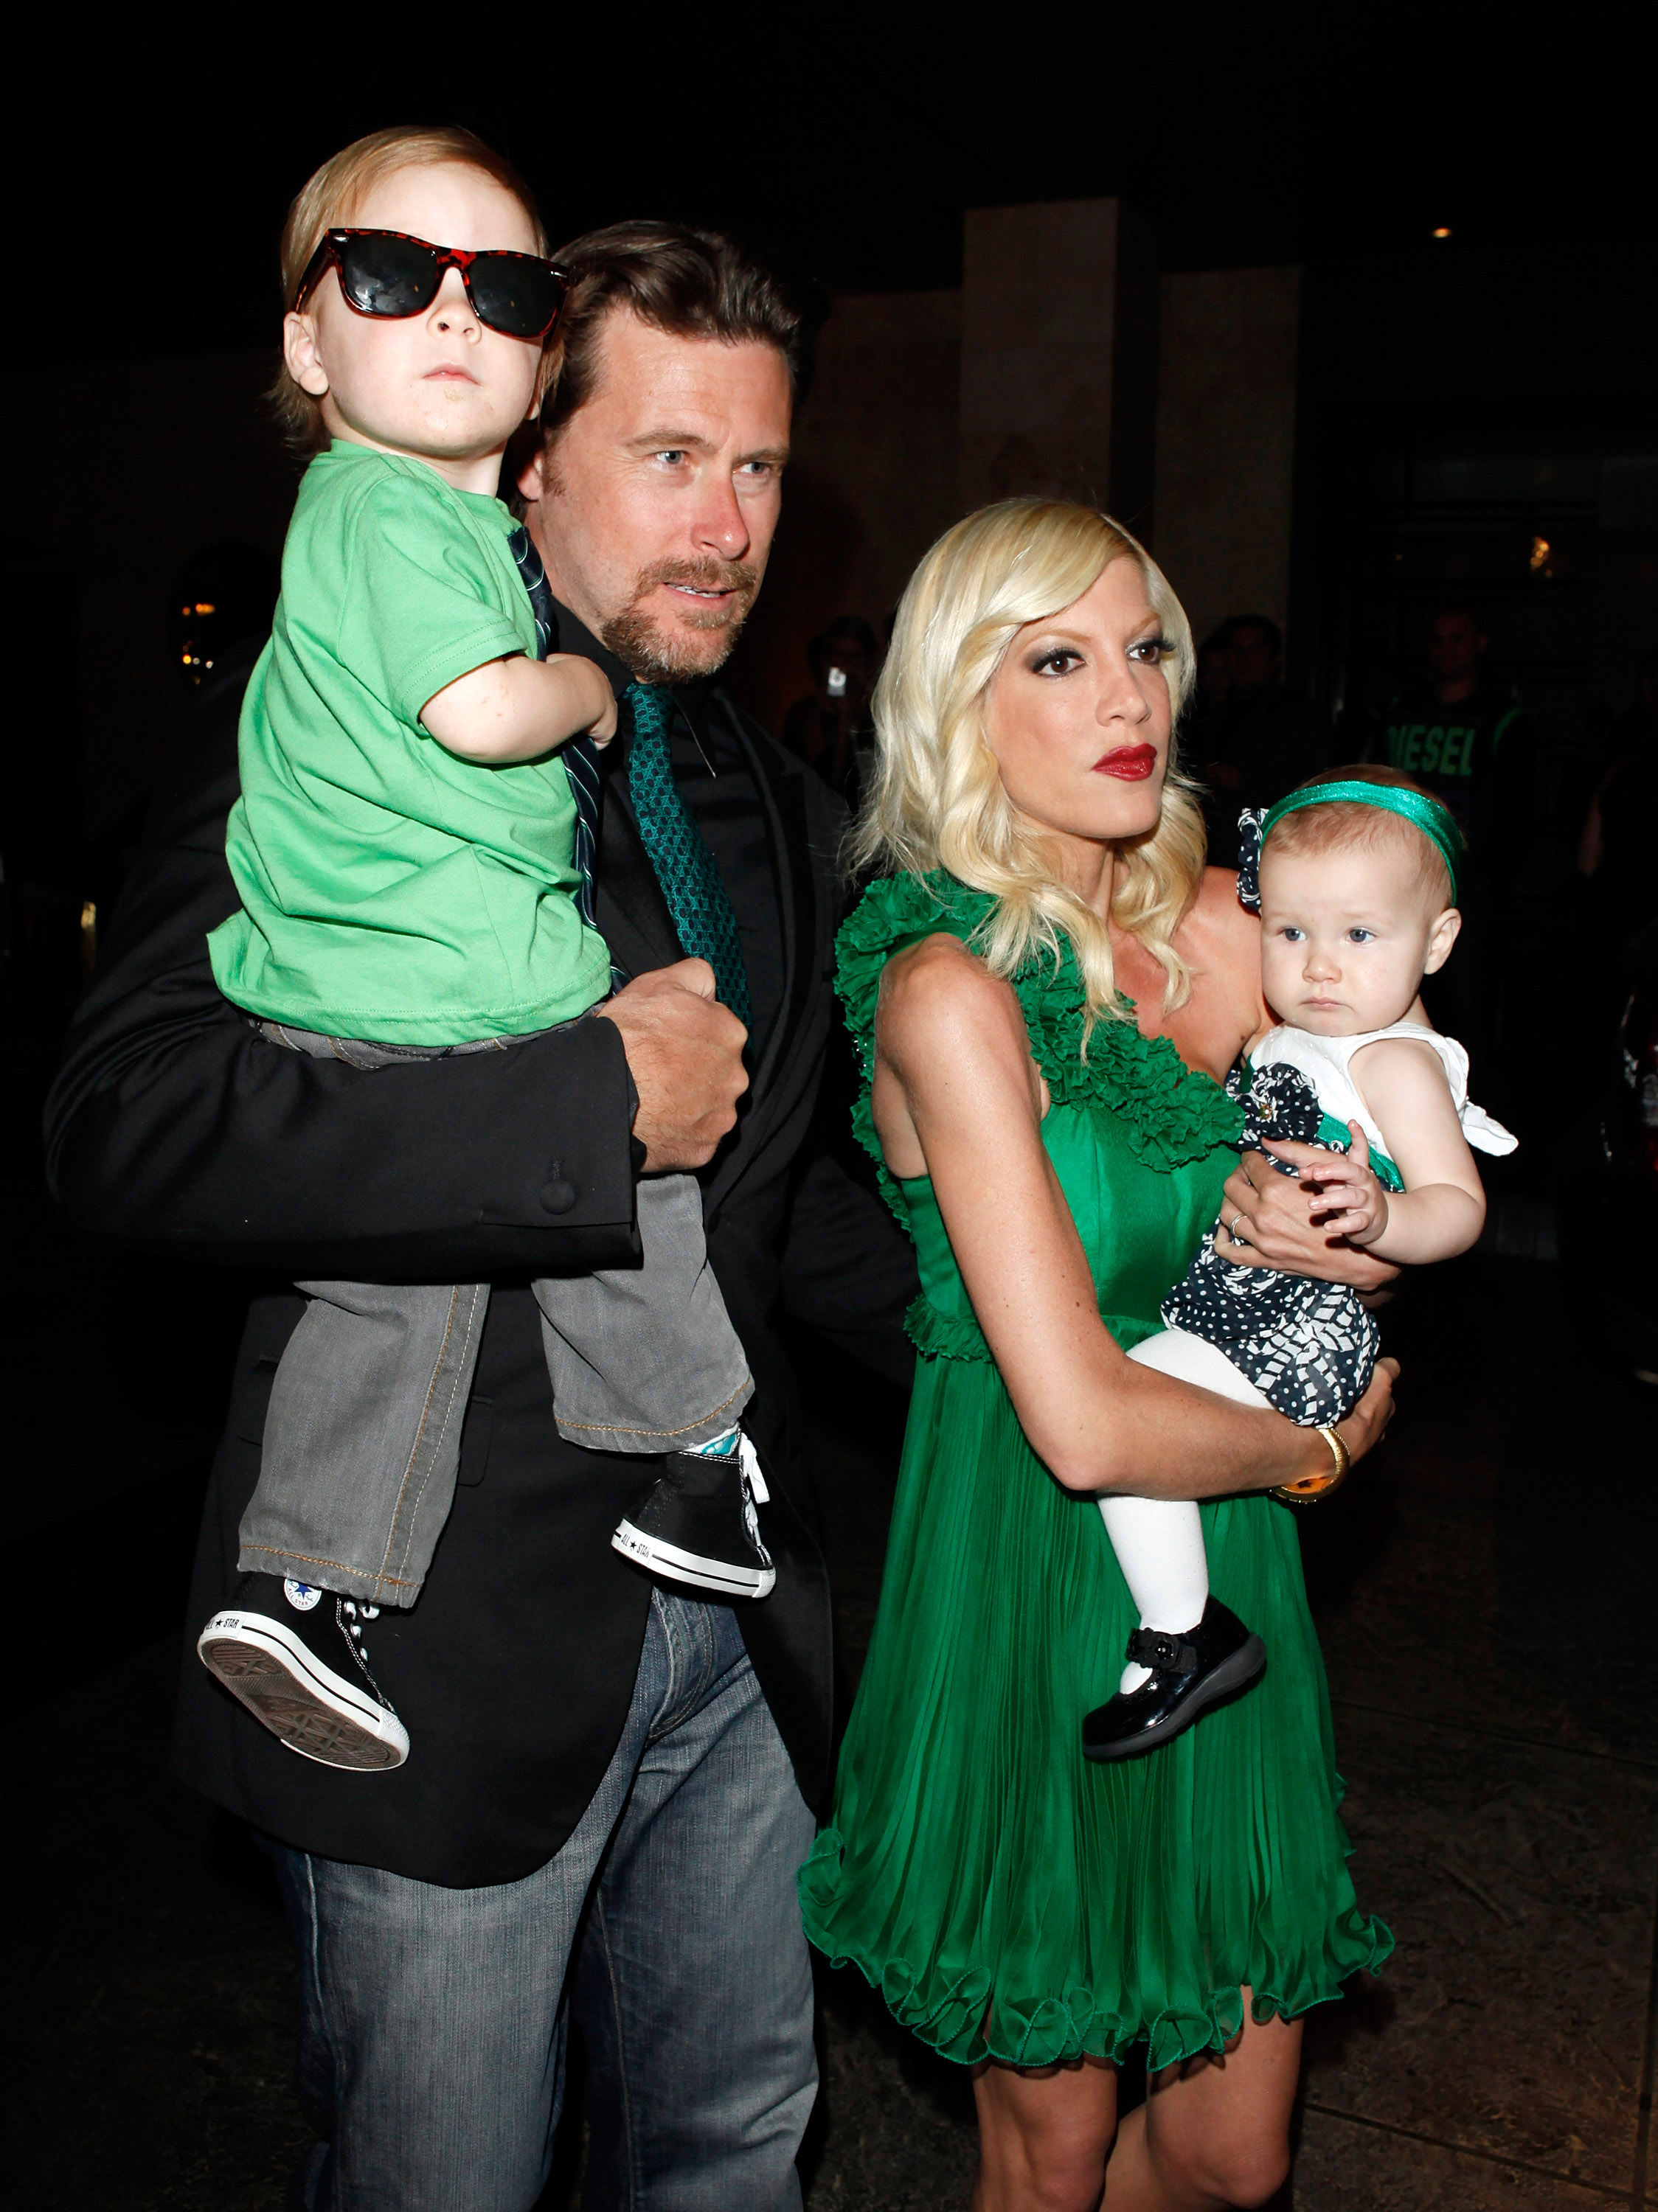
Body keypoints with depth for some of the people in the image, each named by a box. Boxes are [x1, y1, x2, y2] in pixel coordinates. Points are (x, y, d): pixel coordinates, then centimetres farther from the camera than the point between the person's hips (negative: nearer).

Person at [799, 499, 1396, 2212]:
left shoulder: (1225, 925, 0)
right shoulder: (953, 990, -20)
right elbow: (1086, 1424, -25)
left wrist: (1344, 1226, -9)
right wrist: (1322, 1442, -7)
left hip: (1223, 1578, 6)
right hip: (1031, 1602, -6)